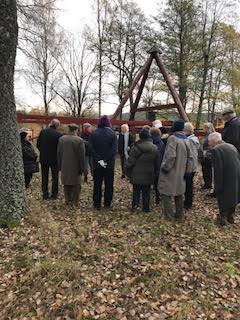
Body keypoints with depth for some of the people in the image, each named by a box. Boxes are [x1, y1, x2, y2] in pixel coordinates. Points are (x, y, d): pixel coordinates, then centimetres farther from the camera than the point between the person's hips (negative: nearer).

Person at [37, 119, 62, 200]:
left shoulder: (42, 132, -6)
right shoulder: (58, 134, -16)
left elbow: (38, 144, 0)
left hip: (43, 158, 3)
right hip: (54, 159, -3)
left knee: (44, 177, 15)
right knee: (55, 177, 12)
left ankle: (45, 194, 20)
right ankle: (54, 194, 17)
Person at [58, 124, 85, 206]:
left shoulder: (61, 139, 1)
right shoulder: (79, 140, -13)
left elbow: (59, 153, 7)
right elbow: (82, 156, -12)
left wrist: (60, 166, 15)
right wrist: (82, 168, -4)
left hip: (65, 166, 4)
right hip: (75, 167, -4)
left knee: (66, 184, 16)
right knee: (76, 184, 8)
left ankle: (67, 200, 24)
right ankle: (74, 202, 12)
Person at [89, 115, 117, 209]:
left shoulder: (94, 133, -1)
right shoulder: (112, 134, -4)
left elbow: (91, 149, -8)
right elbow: (114, 149, -12)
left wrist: (99, 160, -10)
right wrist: (106, 160, -12)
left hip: (97, 164, 1)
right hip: (110, 164, 0)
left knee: (97, 184, 9)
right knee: (109, 184, 11)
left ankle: (97, 204, 15)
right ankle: (107, 203, 19)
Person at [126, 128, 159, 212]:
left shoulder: (135, 147, -12)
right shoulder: (154, 148, 0)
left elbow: (130, 162, -9)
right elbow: (157, 164, 8)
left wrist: (129, 174, 2)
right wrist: (155, 173, 19)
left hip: (136, 175, -2)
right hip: (148, 176, 3)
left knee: (136, 191, 11)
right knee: (146, 192, 12)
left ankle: (135, 205, 6)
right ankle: (146, 208, 18)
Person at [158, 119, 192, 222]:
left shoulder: (173, 138, -16)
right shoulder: (185, 140, 8)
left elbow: (171, 156, -26)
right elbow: (189, 157, 12)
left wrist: (165, 167, -16)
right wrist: (185, 169, 17)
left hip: (170, 173, -8)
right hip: (180, 173, 8)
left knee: (166, 194, 2)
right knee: (179, 194, 17)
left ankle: (169, 216, 4)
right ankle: (179, 215, 27)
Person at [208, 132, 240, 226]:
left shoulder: (216, 149, -18)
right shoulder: (231, 146, 9)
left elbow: (218, 170, -22)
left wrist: (218, 186, -16)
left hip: (227, 180, -8)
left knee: (223, 199, 12)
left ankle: (222, 219, 27)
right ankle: (231, 217, 40)